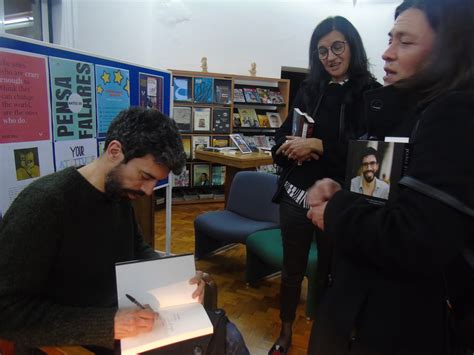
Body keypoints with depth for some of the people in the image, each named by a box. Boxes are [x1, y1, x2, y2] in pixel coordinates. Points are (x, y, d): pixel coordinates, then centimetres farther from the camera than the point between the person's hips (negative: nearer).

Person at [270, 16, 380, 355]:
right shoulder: (308, 90, 8)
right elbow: (283, 138, 7)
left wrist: (317, 145, -19)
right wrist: (295, 148, -15)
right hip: (297, 195, 3)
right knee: (292, 267, 14)